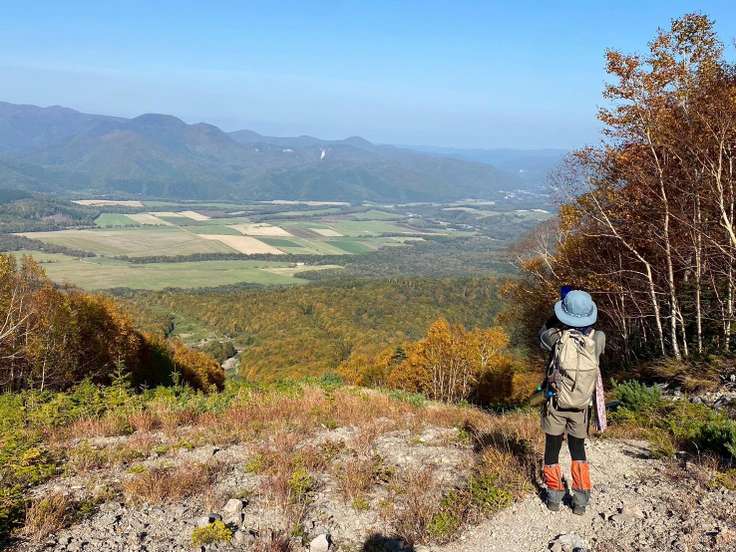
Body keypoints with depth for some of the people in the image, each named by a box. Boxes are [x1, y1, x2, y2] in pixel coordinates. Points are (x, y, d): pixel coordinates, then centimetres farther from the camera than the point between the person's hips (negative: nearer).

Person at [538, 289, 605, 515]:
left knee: (552, 448, 15)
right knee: (578, 448, 19)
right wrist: (582, 310, 13)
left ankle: (554, 496, 24)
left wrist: (561, 315, 8)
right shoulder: (597, 339, -13)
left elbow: (543, 332, 4)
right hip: (581, 407, 2)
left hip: (555, 405, -2)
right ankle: (580, 499, 18)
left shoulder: (557, 338, -20)